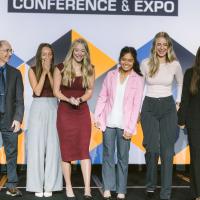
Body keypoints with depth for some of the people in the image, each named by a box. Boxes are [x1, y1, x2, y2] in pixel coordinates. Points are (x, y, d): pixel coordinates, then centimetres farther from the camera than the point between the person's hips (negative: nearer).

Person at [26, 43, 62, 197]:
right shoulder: (33, 70, 3)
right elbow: (37, 91, -8)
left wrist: (49, 72, -9)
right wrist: (44, 71, -8)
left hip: (53, 109, 1)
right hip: (38, 109, -1)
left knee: (53, 147, -1)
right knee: (37, 146, -1)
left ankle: (50, 185, 7)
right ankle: (37, 185, 7)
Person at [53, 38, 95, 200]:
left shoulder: (89, 69, 5)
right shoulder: (61, 68, -2)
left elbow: (90, 91, 5)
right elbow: (56, 91, -2)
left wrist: (80, 99, -14)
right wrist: (68, 99, -19)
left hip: (82, 111, 1)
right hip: (65, 111, -1)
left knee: (84, 150, -6)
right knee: (66, 150, 5)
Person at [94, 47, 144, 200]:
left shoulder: (138, 79, -1)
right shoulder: (111, 75, 5)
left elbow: (136, 105, -4)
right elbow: (102, 97, 7)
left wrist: (130, 128, -9)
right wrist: (97, 117, 1)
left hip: (124, 124, -2)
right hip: (109, 122, 2)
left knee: (123, 157, 5)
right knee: (108, 155, 6)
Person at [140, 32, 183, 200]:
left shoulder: (175, 64, 0)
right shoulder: (146, 64, -2)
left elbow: (181, 83, 18)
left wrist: (178, 101, 11)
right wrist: (138, 109, 5)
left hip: (168, 108, 1)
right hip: (149, 107, 0)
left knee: (167, 151, -3)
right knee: (152, 149, -5)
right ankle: (150, 186, 17)